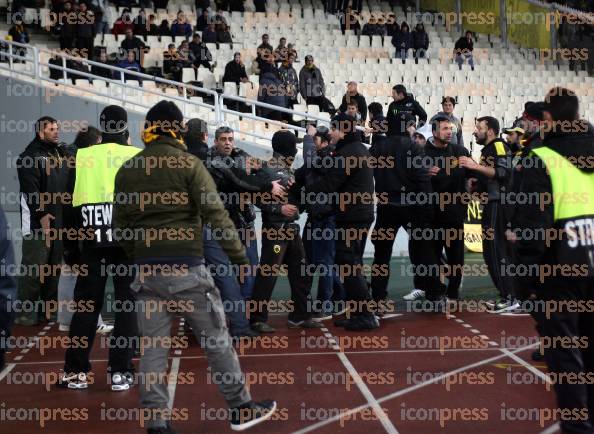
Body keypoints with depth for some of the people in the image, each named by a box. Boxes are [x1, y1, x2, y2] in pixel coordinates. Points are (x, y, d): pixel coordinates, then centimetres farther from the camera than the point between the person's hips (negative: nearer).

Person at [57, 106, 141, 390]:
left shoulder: (81, 158, 4)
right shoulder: (139, 157, -1)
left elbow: (70, 206, 6)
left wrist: (70, 247, 13)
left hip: (92, 242, 2)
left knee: (86, 306, 9)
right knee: (127, 306, 6)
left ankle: (76, 371, 11)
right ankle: (120, 372, 6)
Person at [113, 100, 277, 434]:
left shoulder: (127, 171, 8)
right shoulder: (189, 164, -5)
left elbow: (121, 224, 10)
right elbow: (215, 213, -10)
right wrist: (239, 256, -5)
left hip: (147, 269, 4)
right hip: (186, 266, -4)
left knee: (153, 346, 8)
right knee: (216, 337, 7)